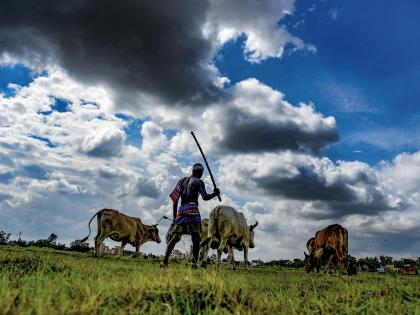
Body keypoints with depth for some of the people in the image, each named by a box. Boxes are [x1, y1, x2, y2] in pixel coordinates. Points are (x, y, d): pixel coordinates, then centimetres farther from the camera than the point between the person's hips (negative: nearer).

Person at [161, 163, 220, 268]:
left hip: (181, 210, 5)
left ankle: (164, 261, -3)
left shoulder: (182, 180, 20)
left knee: (175, 237, 6)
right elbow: (205, 197, -9)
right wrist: (215, 194, 10)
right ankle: (194, 263, -6)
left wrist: (174, 217, 20)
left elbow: (174, 199, 17)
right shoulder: (198, 182, 3)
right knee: (196, 238, 0)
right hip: (192, 210, -5)